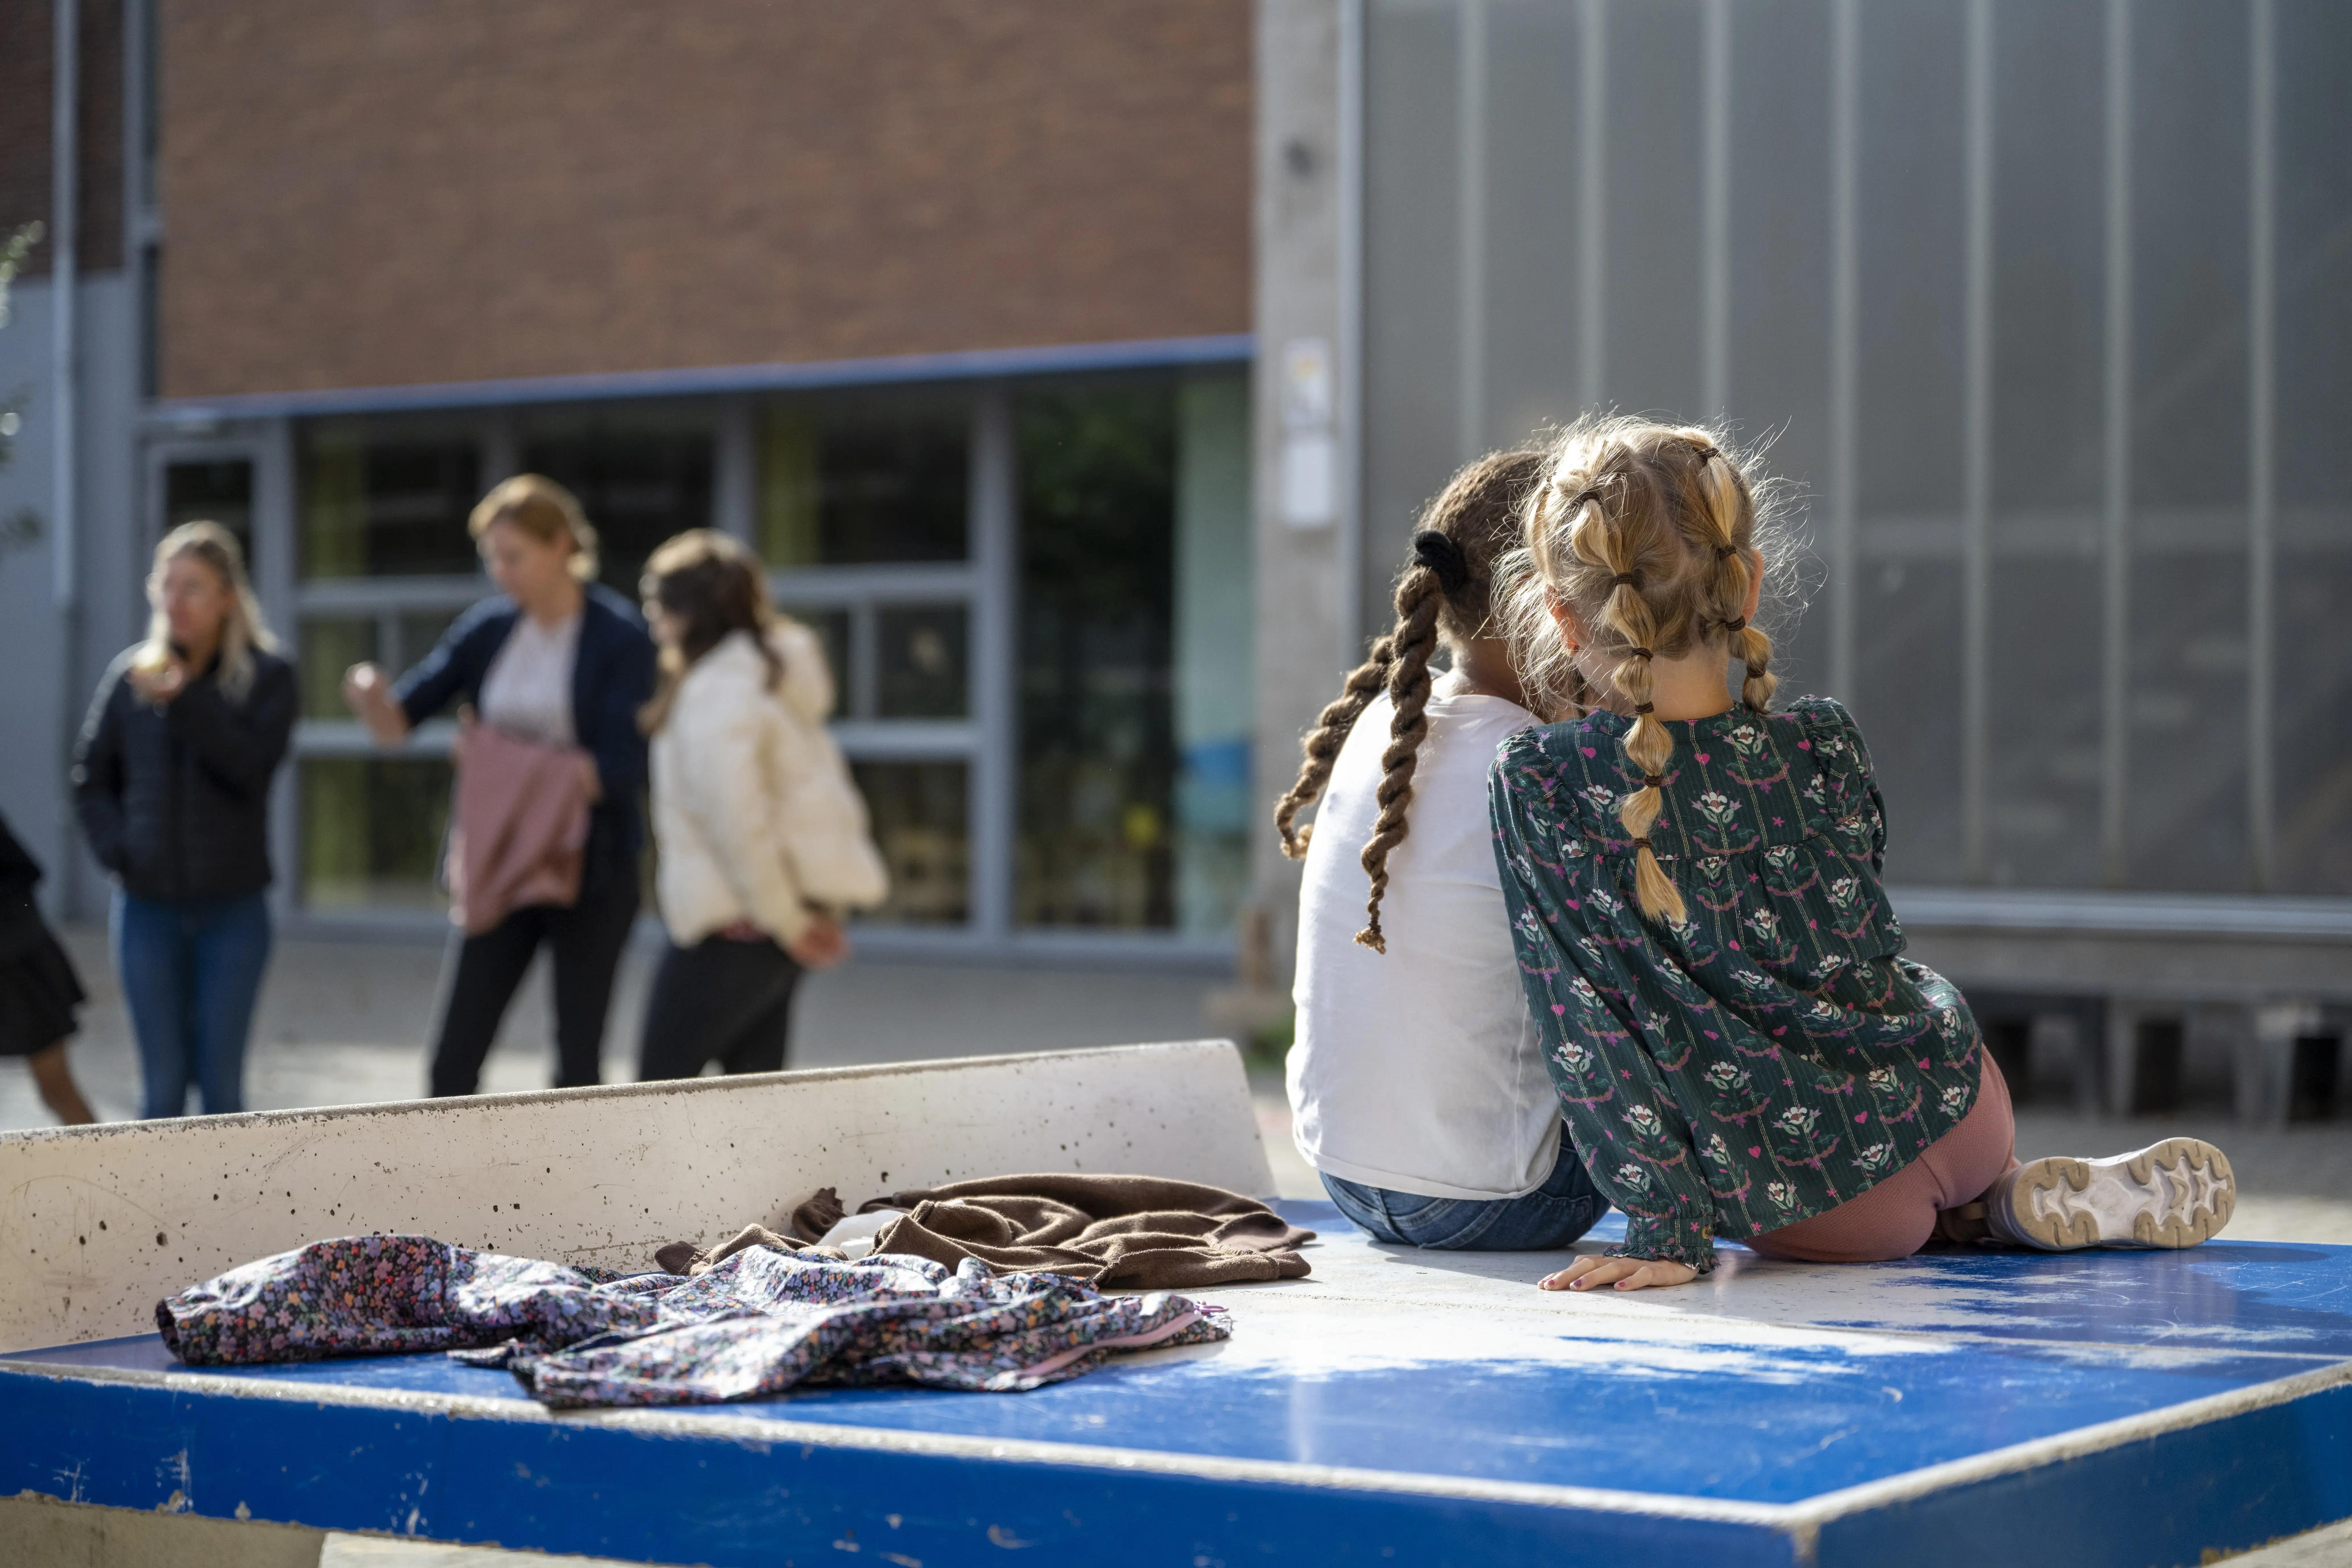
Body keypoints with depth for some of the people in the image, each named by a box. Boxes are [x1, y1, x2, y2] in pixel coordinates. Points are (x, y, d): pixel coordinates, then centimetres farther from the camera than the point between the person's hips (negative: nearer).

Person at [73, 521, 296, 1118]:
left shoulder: (266, 675, -3)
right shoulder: (132, 673, 3)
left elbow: (252, 766, -17)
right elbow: (91, 777, 10)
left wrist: (185, 700, -25)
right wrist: (116, 850, -5)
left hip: (232, 910, -2)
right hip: (148, 910, 2)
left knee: (221, 1082, 1)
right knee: (163, 1085, 4)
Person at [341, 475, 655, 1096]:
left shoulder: (619, 638, -9)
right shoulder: (487, 630, 3)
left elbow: (624, 770, -17)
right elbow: (397, 724, 1)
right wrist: (373, 698, -21)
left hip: (591, 874, -4)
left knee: (578, 1062, 3)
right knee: (454, 1060, 1)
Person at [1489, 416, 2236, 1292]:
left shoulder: (1536, 788, -17)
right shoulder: (1825, 749, -8)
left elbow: (1589, 1022, -17)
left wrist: (1666, 1229, -13)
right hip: (1952, 1112, 3)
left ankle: (1993, 1212, 12)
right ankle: (1995, 1204, 17)